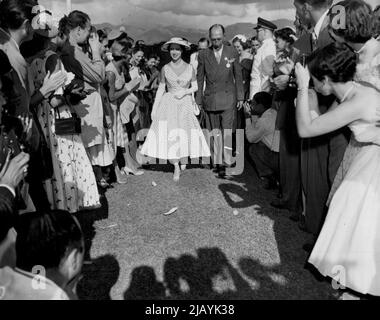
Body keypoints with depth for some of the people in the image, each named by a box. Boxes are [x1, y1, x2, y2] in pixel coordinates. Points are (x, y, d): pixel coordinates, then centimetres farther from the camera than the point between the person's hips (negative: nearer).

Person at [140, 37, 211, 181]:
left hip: (185, 105, 0)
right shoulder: (165, 69, 3)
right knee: (168, 135, -9)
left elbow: (195, 87, 9)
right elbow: (161, 89, 6)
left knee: (185, 135, -5)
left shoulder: (189, 68, 3)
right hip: (168, 104, 0)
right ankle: (176, 166, 6)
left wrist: (184, 92, -10)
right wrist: (154, 108, 2)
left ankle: (183, 165, 17)